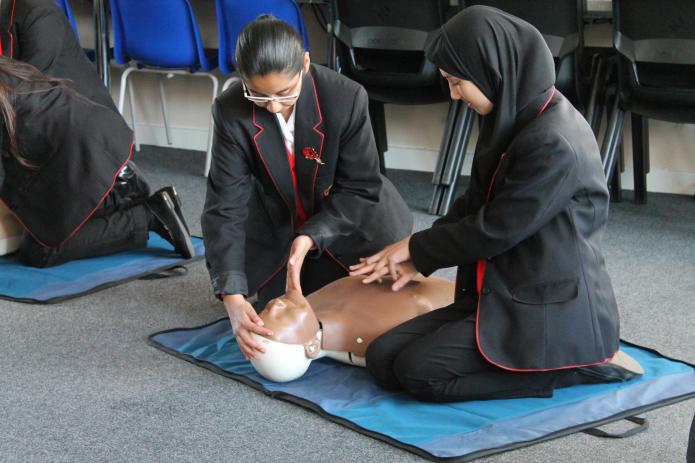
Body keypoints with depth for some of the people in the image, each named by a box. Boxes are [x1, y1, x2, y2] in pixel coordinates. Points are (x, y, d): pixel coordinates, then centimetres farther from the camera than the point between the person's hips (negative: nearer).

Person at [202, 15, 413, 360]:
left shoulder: (346, 98, -31)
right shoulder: (230, 112, -27)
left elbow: (360, 188, -21)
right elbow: (225, 207, -27)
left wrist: (309, 239, -37)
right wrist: (232, 297, -37)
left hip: (346, 223, -1)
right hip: (277, 225, 1)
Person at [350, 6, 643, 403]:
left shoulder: (554, 142, -23)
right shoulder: (517, 117, 6)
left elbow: (494, 231, -17)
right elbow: (475, 204, 17)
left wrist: (417, 248, -2)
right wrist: (418, 259, 9)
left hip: (554, 308, -9)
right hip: (509, 292, 9)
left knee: (420, 372, -17)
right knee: (383, 359, -3)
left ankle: (583, 365, -7)